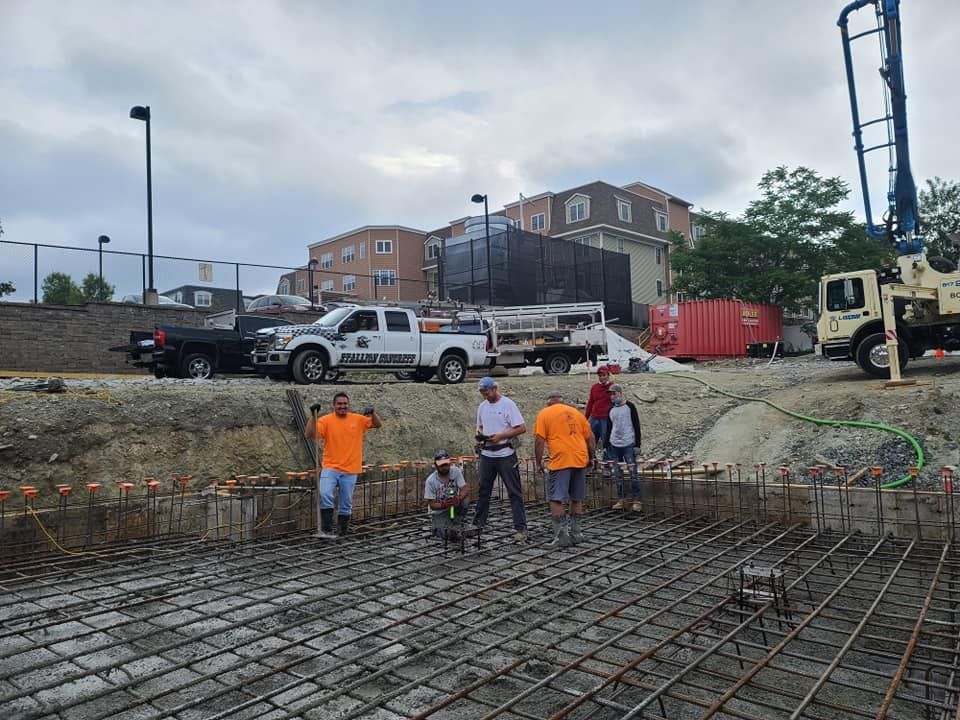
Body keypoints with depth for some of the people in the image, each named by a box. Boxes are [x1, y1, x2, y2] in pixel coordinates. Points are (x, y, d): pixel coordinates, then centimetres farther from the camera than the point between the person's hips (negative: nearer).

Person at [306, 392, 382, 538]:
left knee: (346, 503, 9)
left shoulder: (358, 419, 4)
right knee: (325, 494, -23)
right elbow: (309, 435, -12)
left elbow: (377, 424, 11)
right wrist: (314, 415, -22)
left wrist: (373, 412, -9)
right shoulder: (326, 420, -4)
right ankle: (326, 529, -12)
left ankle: (343, 530, 24)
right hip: (330, 467, -2)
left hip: (350, 470, 2)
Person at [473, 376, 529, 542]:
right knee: (483, 490, 14)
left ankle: (520, 528, 0)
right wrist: (479, 434, 0)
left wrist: (500, 436, -18)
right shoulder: (482, 406, 10)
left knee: (514, 492, -3)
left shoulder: (508, 404, -9)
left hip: (505, 455, -6)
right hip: (486, 454, 6)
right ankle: (478, 523, 26)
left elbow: (522, 428, -13)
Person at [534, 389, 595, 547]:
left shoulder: (544, 414, 4)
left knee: (555, 499, -1)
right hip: (580, 460, 5)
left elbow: (539, 441, -5)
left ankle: (562, 536, -5)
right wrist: (591, 457, 27)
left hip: (560, 461, -5)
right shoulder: (575, 412, 17)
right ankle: (575, 533, 22)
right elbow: (590, 437, 17)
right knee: (577, 499, 15)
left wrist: (539, 462, 3)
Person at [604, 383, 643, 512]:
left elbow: (636, 425, -3)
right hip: (614, 445, 5)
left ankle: (636, 501, 1)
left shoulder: (629, 406, -1)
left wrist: (637, 444, -9)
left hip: (628, 444, -5)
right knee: (618, 474, 8)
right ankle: (620, 500, 14)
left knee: (633, 473, -4)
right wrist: (605, 445, 14)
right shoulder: (611, 409, 13)